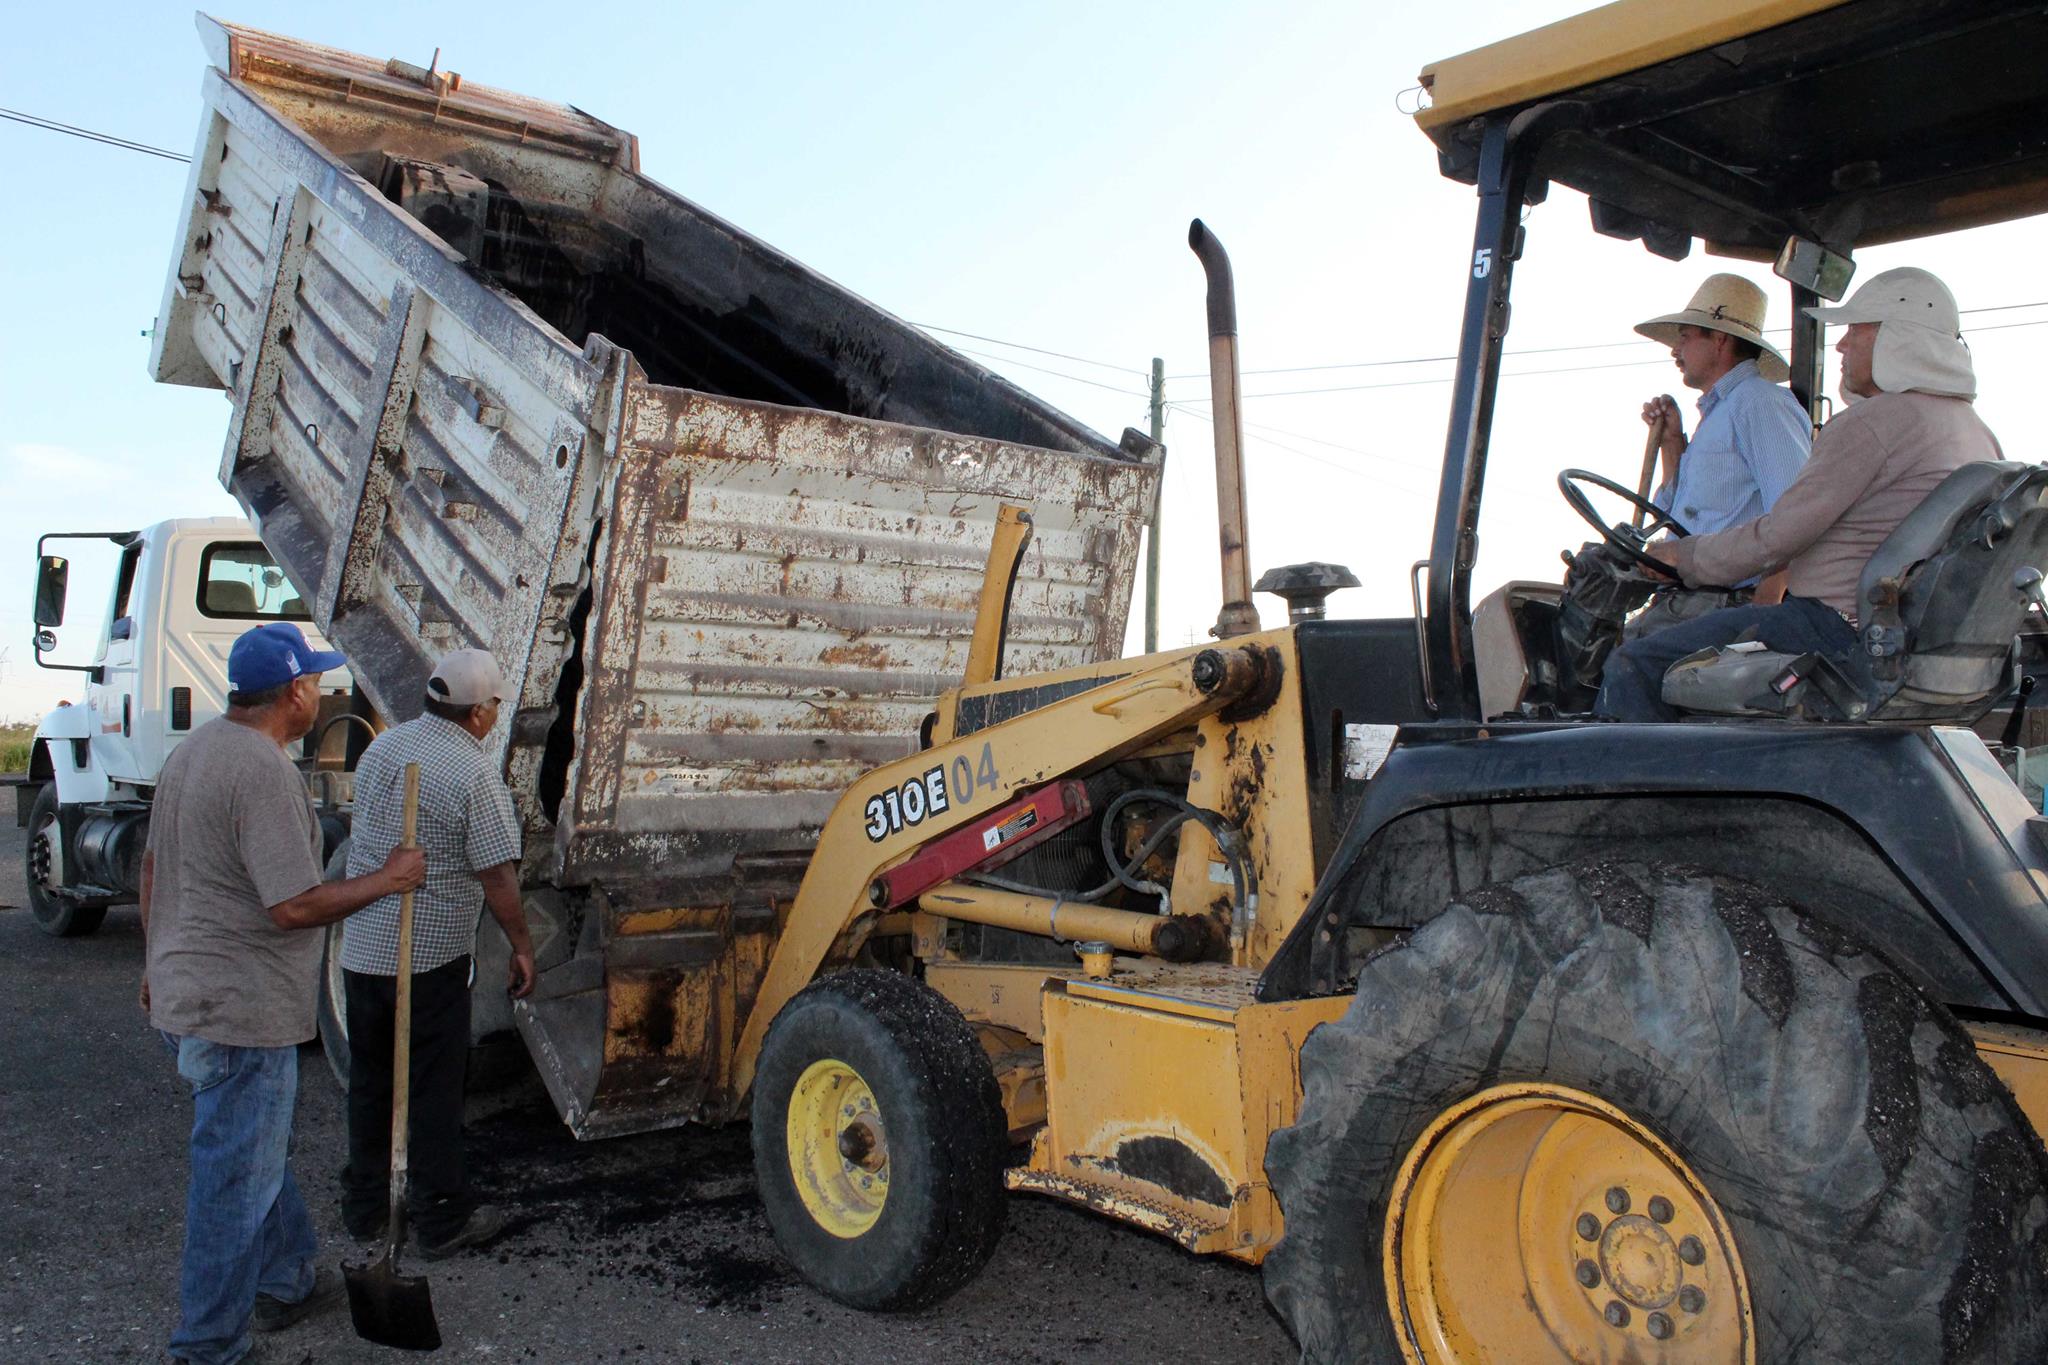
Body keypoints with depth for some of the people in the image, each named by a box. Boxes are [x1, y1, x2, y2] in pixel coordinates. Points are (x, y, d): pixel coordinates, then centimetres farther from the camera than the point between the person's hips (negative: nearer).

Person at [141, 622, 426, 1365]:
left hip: (184, 991, 10)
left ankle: (286, 1282, 41)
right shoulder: (264, 771, -23)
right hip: (242, 1012, -10)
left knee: (258, 1149, 24)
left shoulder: (192, 748, 7)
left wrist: (157, 964, 27)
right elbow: (295, 906, -25)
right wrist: (387, 879, -13)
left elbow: (154, 867, 16)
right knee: (235, 1181, 3)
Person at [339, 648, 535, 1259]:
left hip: (360, 948, 7)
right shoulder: (474, 774, -18)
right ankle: (443, 1219, 15)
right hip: (431, 955, -7)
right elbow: (497, 875, -19)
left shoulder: (382, 746, 5)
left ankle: (364, 1205, 30)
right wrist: (522, 947, -8)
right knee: (434, 1090, 5)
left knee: (370, 1080, 18)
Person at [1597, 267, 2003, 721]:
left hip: (1841, 629, -11)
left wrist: (1684, 556, 1)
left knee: (1635, 666, -11)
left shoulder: (1871, 423, -14)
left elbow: (1774, 538, -15)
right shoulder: (1980, 434, 17)